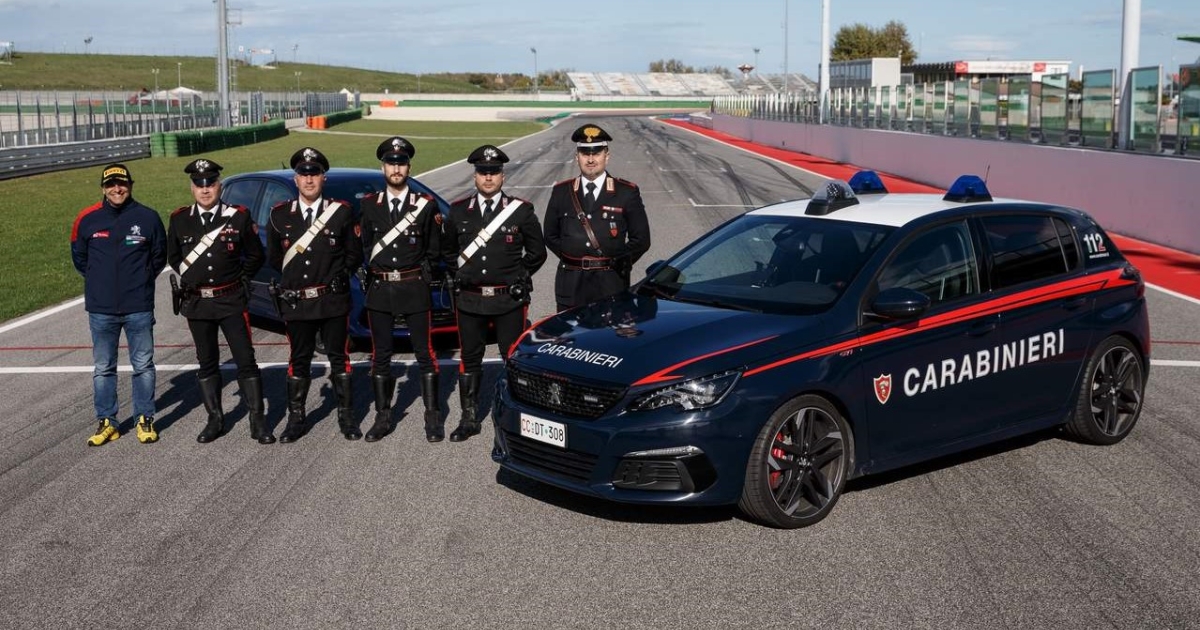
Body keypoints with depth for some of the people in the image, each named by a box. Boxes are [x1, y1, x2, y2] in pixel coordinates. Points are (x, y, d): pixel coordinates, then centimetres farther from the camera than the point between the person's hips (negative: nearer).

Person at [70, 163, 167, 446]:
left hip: (139, 308, -1)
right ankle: (106, 422, 17)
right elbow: (78, 257, 14)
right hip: (100, 309, 1)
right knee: (103, 368, 8)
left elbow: (159, 256, 10)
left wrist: (141, 281, 7)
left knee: (143, 365, 6)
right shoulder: (87, 219, 0)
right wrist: (99, 282, 13)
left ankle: (145, 419, 17)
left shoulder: (148, 217, -3)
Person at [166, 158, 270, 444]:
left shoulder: (239, 216, -3)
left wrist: (239, 280, 6)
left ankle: (257, 421, 3)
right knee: (207, 363, 10)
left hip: (231, 301, -2)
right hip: (197, 303, 2)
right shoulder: (179, 220, 2)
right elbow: (173, 257, 17)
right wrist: (192, 279, 13)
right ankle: (215, 420, 20)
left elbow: (256, 256, 7)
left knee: (245, 361, -3)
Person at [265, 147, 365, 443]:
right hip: (296, 302, 1)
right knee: (299, 362, 10)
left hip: (333, 301, -1)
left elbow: (354, 255, 5)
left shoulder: (342, 212, -2)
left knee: (339, 359, 8)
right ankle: (296, 418, 20)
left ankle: (346, 417, 18)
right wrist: (294, 276, 7)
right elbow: (274, 258, 13)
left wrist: (336, 274, -6)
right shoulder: (280, 214, 3)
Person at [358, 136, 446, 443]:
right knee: (380, 357, 8)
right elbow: (364, 247, 13)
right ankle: (383, 417, 17)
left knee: (424, 354, 2)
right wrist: (368, 277, 4)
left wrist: (423, 276, -1)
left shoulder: (426, 205, 0)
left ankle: (433, 417, 9)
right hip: (379, 290, 2)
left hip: (415, 290, -2)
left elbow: (434, 250, 5)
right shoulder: (369, 205, 7)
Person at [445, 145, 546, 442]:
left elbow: (537, 252, 8)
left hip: (509, 299, -2)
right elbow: (449, 249, 21)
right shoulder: (458, 211, 7)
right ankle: (469, 419, 20)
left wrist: (519, 277, 3)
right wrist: (458, 275, 12)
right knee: (470, 360, 10)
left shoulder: (521, 210, 0)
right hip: (469, 300, 2)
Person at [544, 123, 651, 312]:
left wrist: (618, 264, -3)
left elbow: (641, 239, 4)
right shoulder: (561, 192, 9)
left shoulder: (627, 193, 3)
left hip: (611, 284, -2)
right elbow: (551, 236, 14)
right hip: (571, 286, 2)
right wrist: (570, 257, 2)